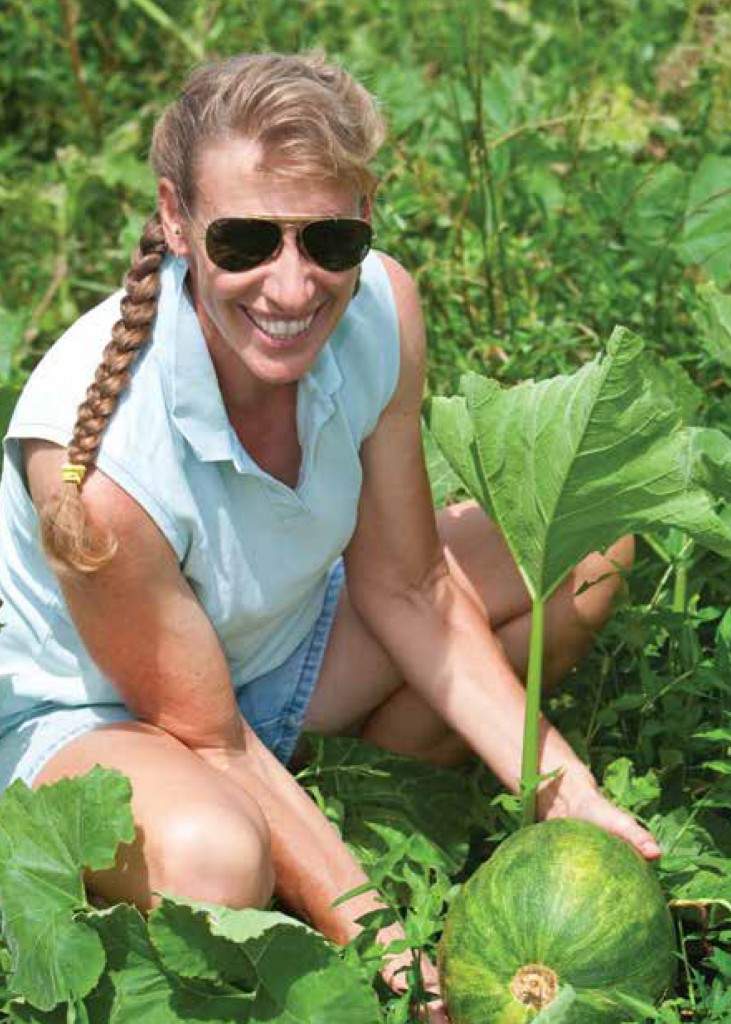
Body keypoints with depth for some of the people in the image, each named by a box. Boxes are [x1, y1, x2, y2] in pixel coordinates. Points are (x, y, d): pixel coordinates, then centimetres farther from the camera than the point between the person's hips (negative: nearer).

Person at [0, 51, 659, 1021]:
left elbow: (404, 585, -9)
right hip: (91, 714, -6)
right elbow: (211, 742, -25)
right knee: (214, 856, -41)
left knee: (590, 547, -5)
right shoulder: (95, 455, -38)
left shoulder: (380, 307, -21)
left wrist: (562, 794, -16)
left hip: (285, 644, 6)